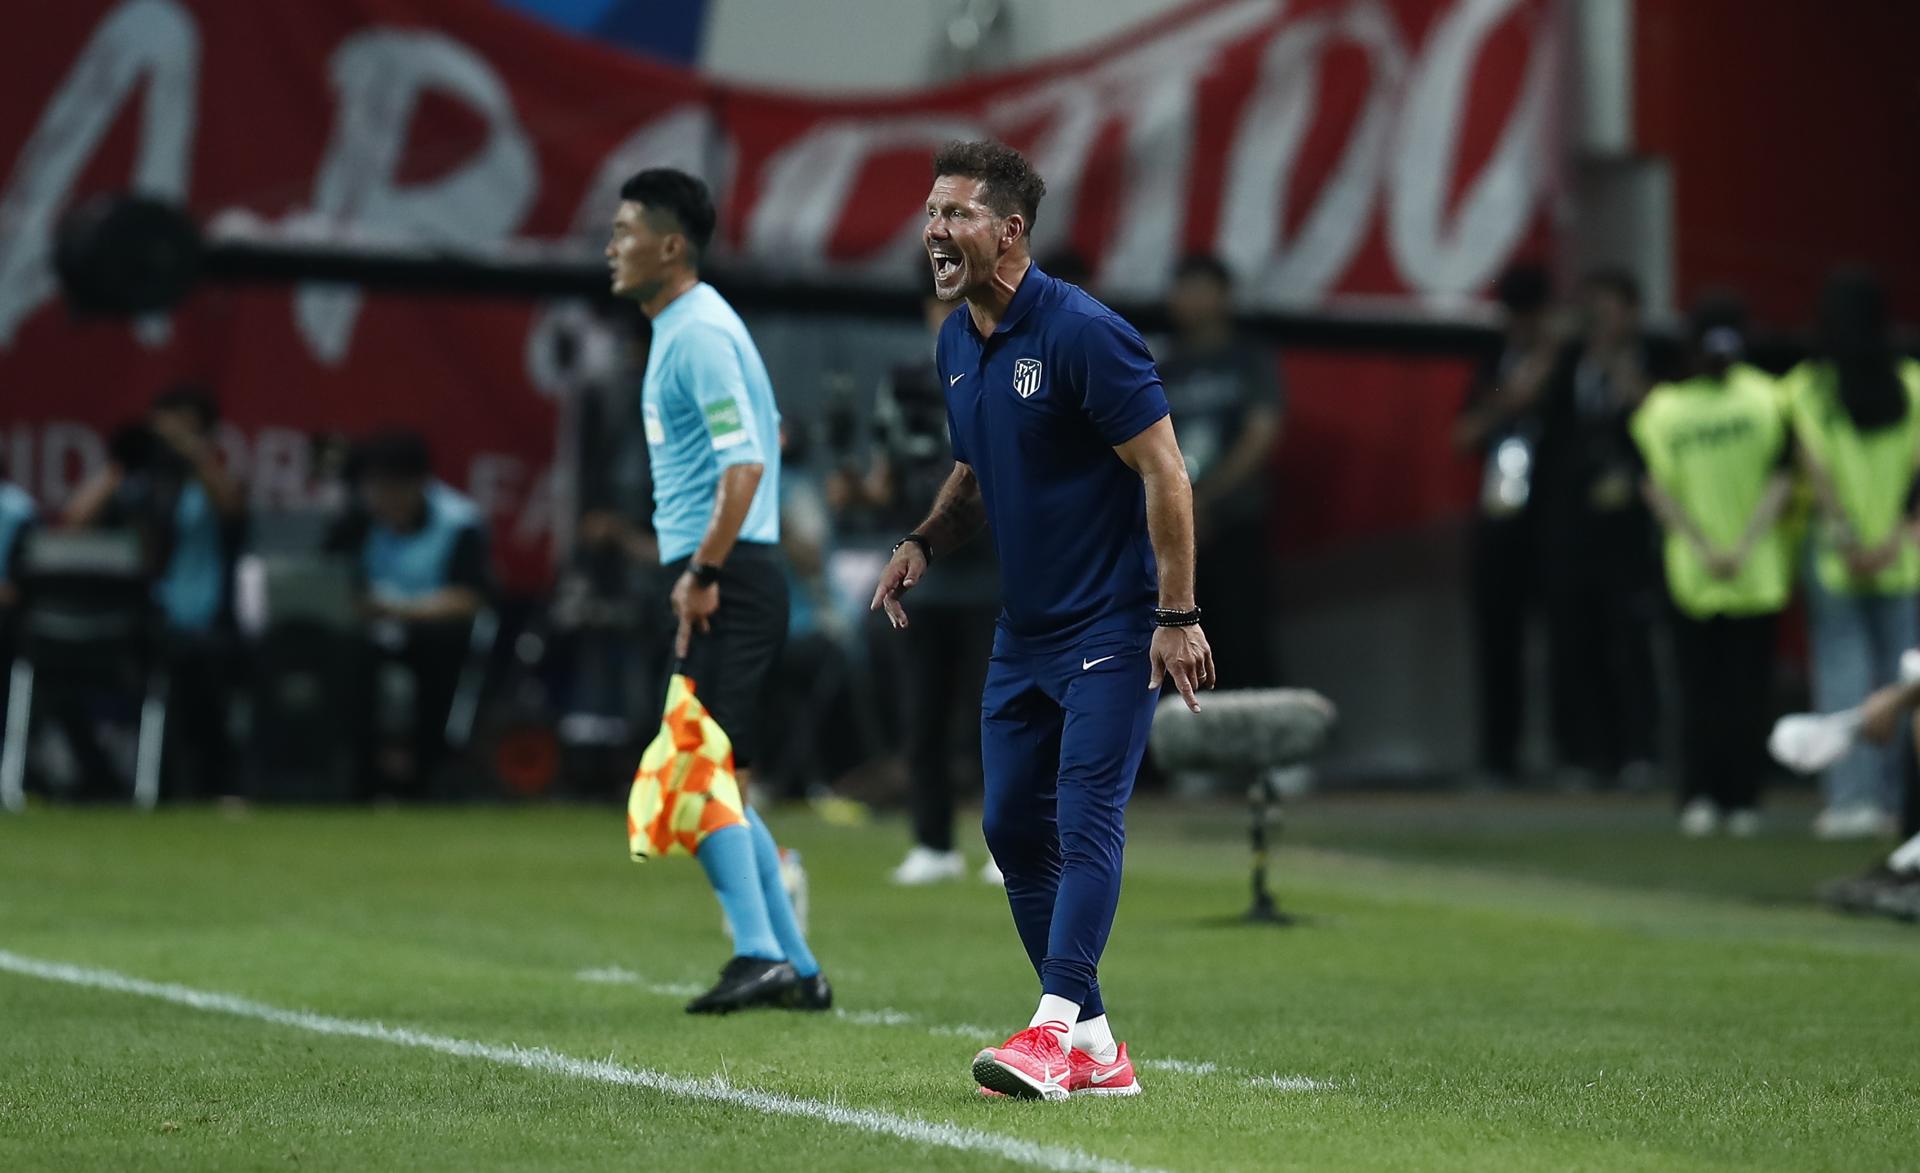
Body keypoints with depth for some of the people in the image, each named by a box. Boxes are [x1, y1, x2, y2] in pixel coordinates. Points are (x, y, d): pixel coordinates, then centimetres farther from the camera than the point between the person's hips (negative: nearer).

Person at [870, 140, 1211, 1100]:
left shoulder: (1081, 332, -17)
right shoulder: (954, 345, 8)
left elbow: (1164, 471, -17)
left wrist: (1177, 614, -20)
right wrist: (925, 543, 4)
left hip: (1111, 625, -9)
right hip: (1023, 628, 9)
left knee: (1087, 818, -15)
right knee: (1013, 826, 7)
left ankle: (1055, 1031, -19)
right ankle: (1095, 1050, 13)